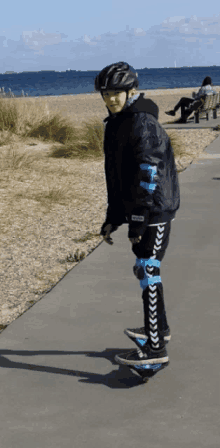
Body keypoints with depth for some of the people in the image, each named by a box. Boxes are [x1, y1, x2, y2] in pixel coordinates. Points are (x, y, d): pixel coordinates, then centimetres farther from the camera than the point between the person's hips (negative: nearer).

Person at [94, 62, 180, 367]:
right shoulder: (115, 126, 12)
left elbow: (149, 174, -24)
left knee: (148, 273, -9)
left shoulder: (144, 124, -17)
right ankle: (159, 328, 37)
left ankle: (155, 348, -4)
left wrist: (138, 221, -25)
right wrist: (113, 219, 15)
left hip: (157, 209, -10)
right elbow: (116, 176, 16)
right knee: (144, 270, 19)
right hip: (139, 209, 10)